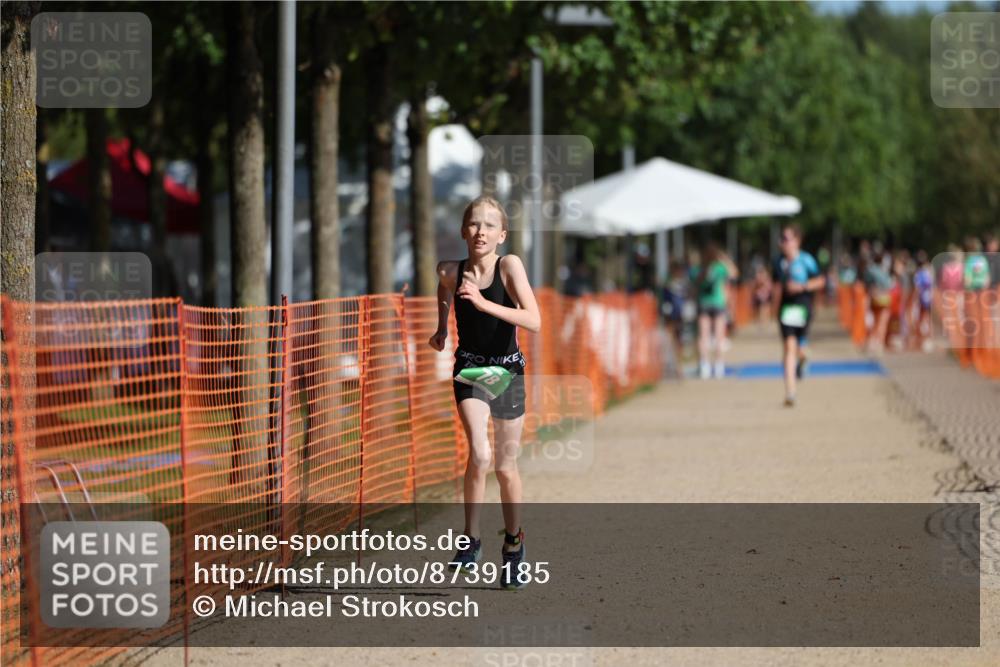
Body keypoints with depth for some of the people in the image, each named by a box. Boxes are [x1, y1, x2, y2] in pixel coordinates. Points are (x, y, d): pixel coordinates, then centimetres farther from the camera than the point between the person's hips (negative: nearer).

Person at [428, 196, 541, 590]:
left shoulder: (509, 265, -16)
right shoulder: (451, 273, -9)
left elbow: (534, 322, -27)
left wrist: (483, 303, -33)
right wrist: (441, 329, 15)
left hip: (507, 371, 0)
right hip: (469, 370, 0)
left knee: (506, 467, 12)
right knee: (479, 454, -23)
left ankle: (514, 545, 33)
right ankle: (471, 541, -12)